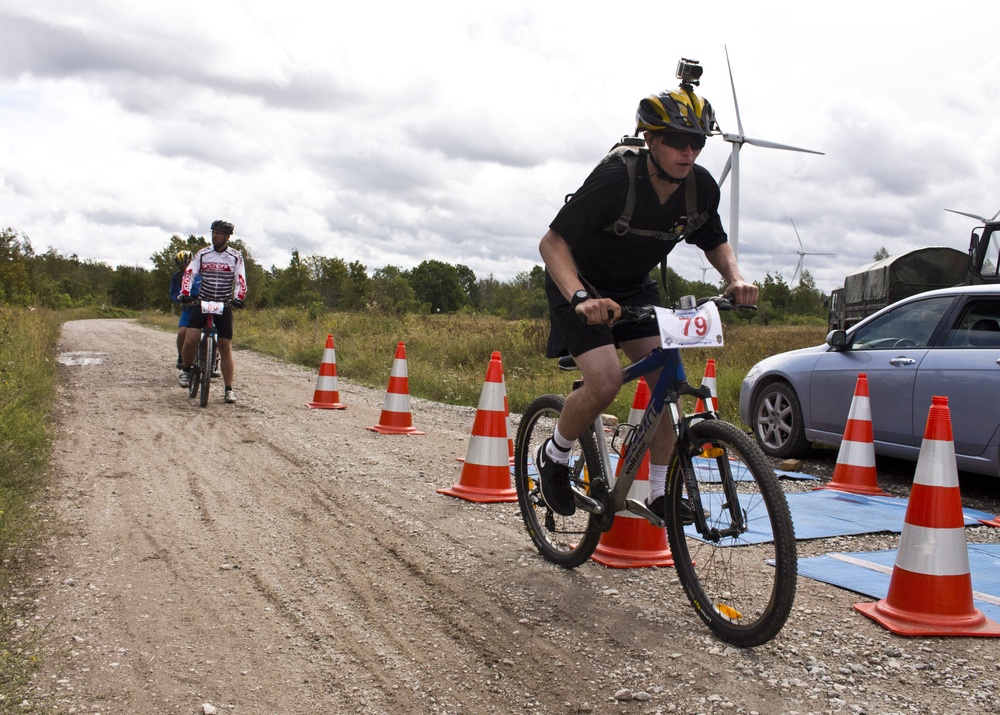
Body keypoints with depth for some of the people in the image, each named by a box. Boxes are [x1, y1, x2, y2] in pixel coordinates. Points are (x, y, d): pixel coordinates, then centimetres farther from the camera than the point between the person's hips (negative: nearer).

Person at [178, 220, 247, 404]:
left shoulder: (236, 257, 1)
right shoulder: (202, 254, 3)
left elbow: (240, 280, -6)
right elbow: (189, 273, -5)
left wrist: (238, 298, -24)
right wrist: (185, 293, -22)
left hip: (224, 306, -1)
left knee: (225, 347, -2)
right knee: (190, 340, -16)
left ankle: (229, 389, 4)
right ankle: (186, 370, 13)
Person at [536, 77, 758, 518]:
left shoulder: (702, 187, -12)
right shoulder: (614, 180, -29)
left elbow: (715, 243, 7)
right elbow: (553, 242, -27)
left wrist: (735, 278, -14)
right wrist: (581, 298, -43)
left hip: (635, 287, 6)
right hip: (580, 284, -5)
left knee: (669, 379, -9)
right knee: (606, 381, -24)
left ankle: (659, 491, 4)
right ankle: (554, 456, 4)